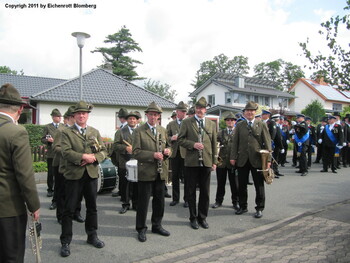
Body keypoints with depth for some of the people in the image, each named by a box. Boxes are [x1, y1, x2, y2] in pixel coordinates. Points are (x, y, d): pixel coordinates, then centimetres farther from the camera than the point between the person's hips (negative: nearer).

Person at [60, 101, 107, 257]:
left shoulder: (95, 132, 11)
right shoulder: (67, 132, 0)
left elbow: (103, 151, 4)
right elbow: (66, 152, -14)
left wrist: (93, 158, -13)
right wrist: (83, 156, -22)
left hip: (92, 174, 4)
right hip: (74, 175, -3)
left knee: (92, 207, 14)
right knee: (69, 209, 2)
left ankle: (92, 236, 31)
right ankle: (65, 242, 15)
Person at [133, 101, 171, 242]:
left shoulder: (163, 130, 12)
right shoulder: (139, 131, -5)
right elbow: (136, 152, -11)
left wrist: (168, 151, -4)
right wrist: (152, 155, -23)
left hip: (161, 172, 5)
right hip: (146, 172, -5)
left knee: (159, 200, 15)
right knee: (143, 202, 5)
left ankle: (157, 225, 32)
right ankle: (141, 229, 20)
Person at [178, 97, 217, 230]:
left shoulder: (212, 124, 10)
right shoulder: (186, 122, 2)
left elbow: (214, 144, 10)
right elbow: (180, 139, 0)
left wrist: (214, 161, 6)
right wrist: (193, 144, -15)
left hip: (206, 162, 2)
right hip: (192, 162, -2)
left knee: (205, 192, 9)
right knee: (192, 191, 8)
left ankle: (202, 217, 24)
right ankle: (193, 218, 22)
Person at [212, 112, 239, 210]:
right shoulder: (220, 133, 11)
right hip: (221, 161, 2)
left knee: (234, 183, 6)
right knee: (220, 183, 10)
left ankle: (235, 202, 20)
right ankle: (219, 201, 23)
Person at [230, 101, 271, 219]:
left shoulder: (262, 125, 3)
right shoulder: (239, 125, 7)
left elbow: (267, 142, -1)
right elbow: (235, 142, 5)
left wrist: (268, 159, -7)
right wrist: (233, 157, -3)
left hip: (257, 159, -1)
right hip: (242, 160, 2)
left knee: (259, 186, 7)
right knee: (241, 185, 10)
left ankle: (259, 208, 22)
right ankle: (243, 206, 26)